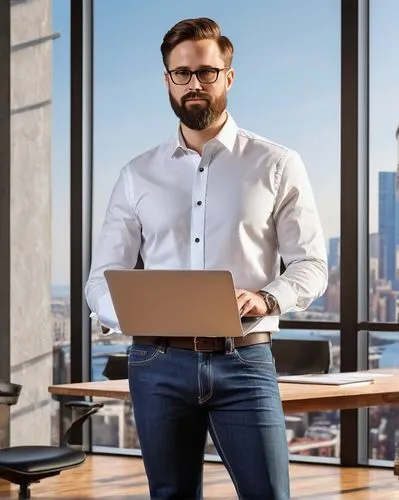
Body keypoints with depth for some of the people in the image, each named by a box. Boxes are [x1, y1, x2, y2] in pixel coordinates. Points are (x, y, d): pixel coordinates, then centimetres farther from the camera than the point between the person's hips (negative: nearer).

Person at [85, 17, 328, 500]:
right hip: (159, 363, 2)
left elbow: (310, 264, 3)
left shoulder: (276, 165, 5)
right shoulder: (137, 175, 11)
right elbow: (102, 276, 9)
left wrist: (267, 298, -18)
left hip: (244, 361, -2)